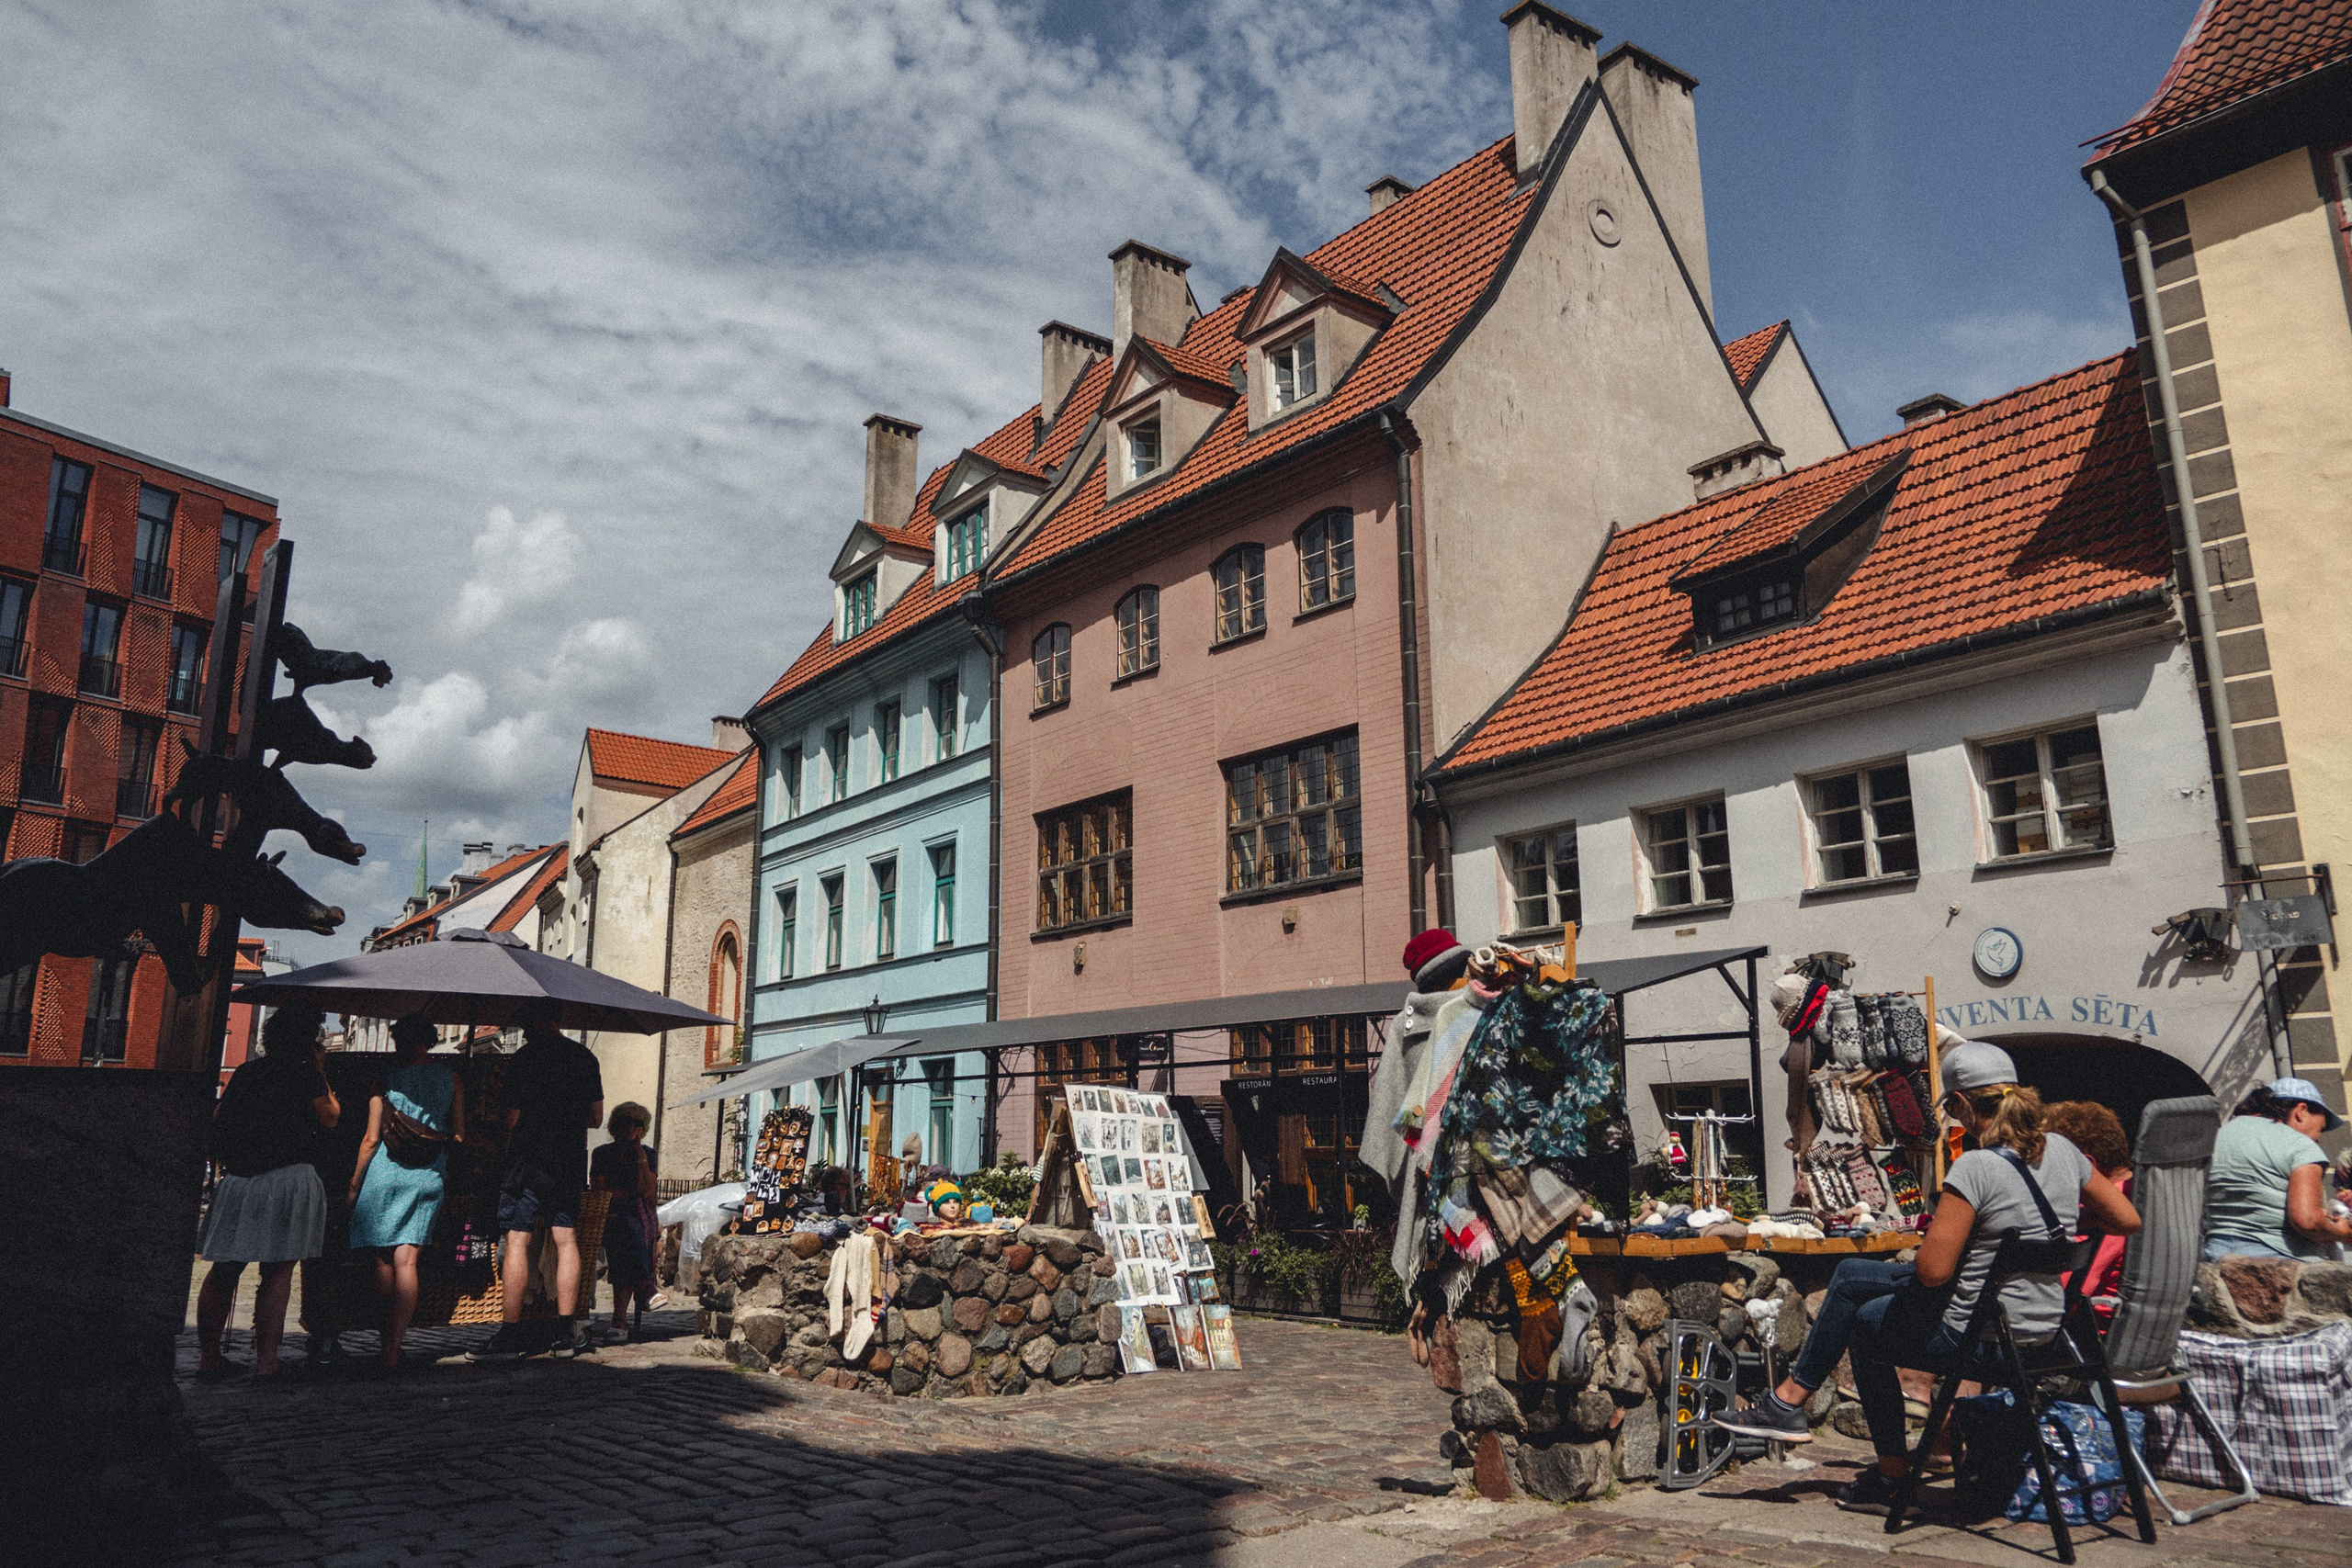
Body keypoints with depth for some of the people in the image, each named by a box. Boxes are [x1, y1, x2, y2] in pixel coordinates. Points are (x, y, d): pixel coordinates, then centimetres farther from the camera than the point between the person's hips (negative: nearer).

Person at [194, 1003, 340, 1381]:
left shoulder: (245, 1072, 12)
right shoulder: (305, 1074, -5)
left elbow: (217, 1119, 17)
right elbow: (330, 1118, 6)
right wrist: (321, 1073, 11)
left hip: (237, 1180, 6)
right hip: (288, 1178, -5)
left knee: (224, 1269, 13)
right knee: (278, 1272, -1)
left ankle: (208, 1356, 17)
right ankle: (266, 1360, -3)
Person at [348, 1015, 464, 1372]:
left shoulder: (386, 1079, -2)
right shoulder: (450, 1078, 6)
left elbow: (371, 1139, -3)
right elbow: (459, 1134, 7)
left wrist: (354, 1185, 6)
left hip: (385, 1172, -2)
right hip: (429, 1176, 2)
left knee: (384, 1259, 9)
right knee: (406, 1260, -2)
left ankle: (387, 1340, 15)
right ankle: (394, 1349, -9)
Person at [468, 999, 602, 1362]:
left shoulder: (525, 1058, -7)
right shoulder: (585, 1057, 10)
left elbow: (513, 1119, -8)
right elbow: (596, 1117, 15)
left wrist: (505, 1156, 7)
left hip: (530, 1158, -6)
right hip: (571, 1159, 6)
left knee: (517, 1240, -3)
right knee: (566, 1240, 7)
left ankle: (511, 1335, -4)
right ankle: (567, 1332, 7)